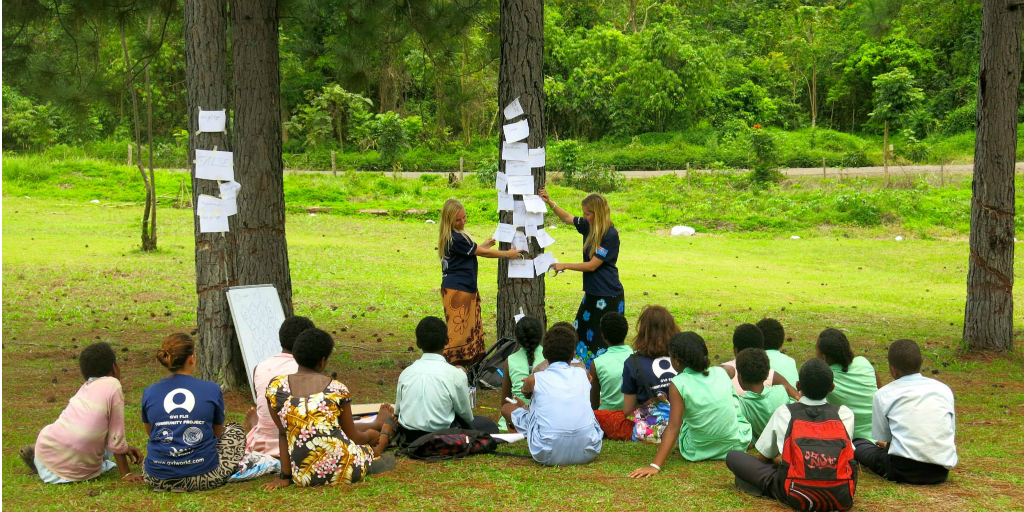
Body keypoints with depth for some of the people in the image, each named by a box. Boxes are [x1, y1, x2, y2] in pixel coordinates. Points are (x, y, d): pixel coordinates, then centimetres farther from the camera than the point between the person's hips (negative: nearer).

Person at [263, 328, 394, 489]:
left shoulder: (275, 387, -5)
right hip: (343, 471, -3)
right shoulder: (337, 389, -9)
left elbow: (282, 433, 3)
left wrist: (285, 476, 10)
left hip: (303, 477, 3)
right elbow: (352, 437, 3)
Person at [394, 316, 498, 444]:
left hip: (408, 438, 5)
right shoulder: (456, 374, -12)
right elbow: (467, 416, -1)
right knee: (488, 424, 14)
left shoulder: (406, 373, -1)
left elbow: (397, 411, 7)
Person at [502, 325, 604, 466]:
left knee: (507, 408, 16)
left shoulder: (535, 379, 4)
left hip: (549, 456, -4)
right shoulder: (583, 374, 10)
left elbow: (525, 391, 31)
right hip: (587, 452, 4)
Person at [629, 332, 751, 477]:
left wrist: (655, 465, -26)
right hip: (736, 445, 2)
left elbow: (674, 427, -22)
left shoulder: (678, 384, -16)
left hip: (699, 452, -2)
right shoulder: (721, 372, -3)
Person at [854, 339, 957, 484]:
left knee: (857, 444, 16)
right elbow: (952, 435, 21)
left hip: (904, 469, -5)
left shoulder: (883, 395, 4)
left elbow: (881, 440, 9)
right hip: (941, 472, 5)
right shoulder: (944, 389, 13)